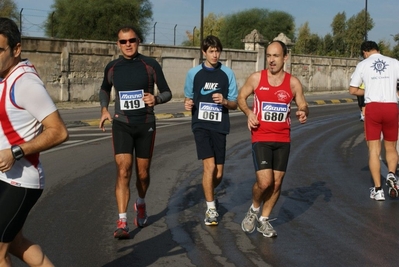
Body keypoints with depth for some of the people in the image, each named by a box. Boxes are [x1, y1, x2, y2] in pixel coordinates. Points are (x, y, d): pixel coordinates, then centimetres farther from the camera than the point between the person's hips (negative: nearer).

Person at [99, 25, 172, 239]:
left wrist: (156, 99, -22)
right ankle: (122, 223, -15)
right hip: (122, 125, 0)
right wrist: (104, 109, 5)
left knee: (143, 173, 10)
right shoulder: (112, 67, 3)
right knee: (123, 171, -14)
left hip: (146, 125, 0)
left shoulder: (150, 65, -4)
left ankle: (140, 204, 42)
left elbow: (167, 93, 0)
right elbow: (105, 89, 22)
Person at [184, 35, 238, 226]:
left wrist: (224, 101, -15)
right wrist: (188, 104, -7)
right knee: (209, 166, -15)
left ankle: (209, 194, 37)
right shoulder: (194, 73, 3)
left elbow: (234, 104, 6)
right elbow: (188, 98, 15)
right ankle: (211, 208, -1)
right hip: (201, 124, -1)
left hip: (219, 126, 1)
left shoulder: (227, 74, 2)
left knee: (218, 173, 5)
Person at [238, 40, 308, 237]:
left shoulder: (293, 82, 0)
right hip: (261, 138, -2)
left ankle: (264, 220, 24)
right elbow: (241, 97, 8)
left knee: (277, 182, 6)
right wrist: (248, 112, -11)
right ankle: (254, 209, 17)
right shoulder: (256, 78, -4)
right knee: (264, 181, -14)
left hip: (283, 139, 3)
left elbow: (303, 105, 7)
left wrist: (303, 113, -17)